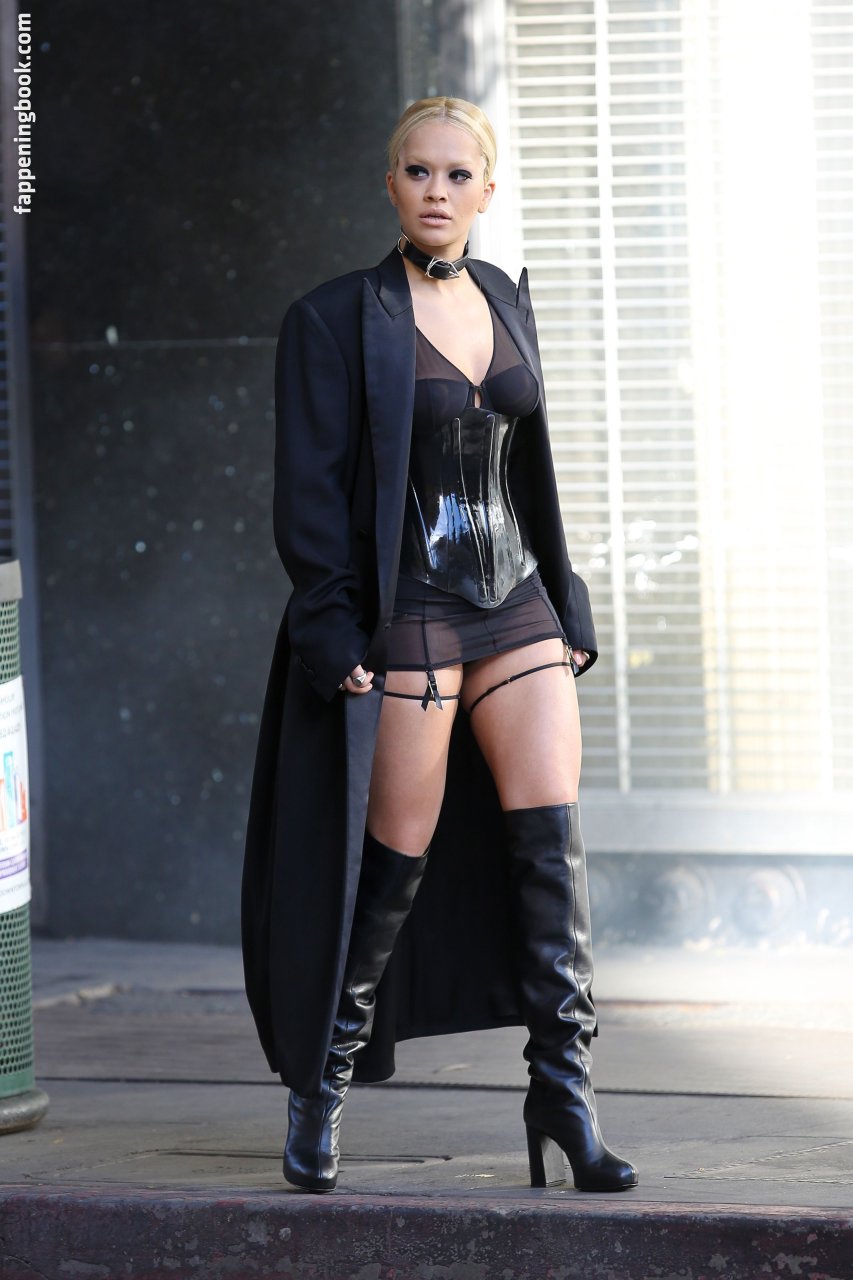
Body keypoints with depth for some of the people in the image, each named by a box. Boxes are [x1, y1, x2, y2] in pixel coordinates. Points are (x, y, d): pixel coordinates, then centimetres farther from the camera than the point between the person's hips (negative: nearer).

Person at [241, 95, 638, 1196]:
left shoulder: (504, 300, 12)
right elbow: (309, 489, -7)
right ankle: (319, 1087, 15)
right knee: (397, 858, -1)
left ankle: (562, 1097, -3)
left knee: (553, 841, -6)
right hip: (407, 614, -5)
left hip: (516, 604, 5)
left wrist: (564, 603, 14)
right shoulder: (335, 320, -5)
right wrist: (336, 632, -14)